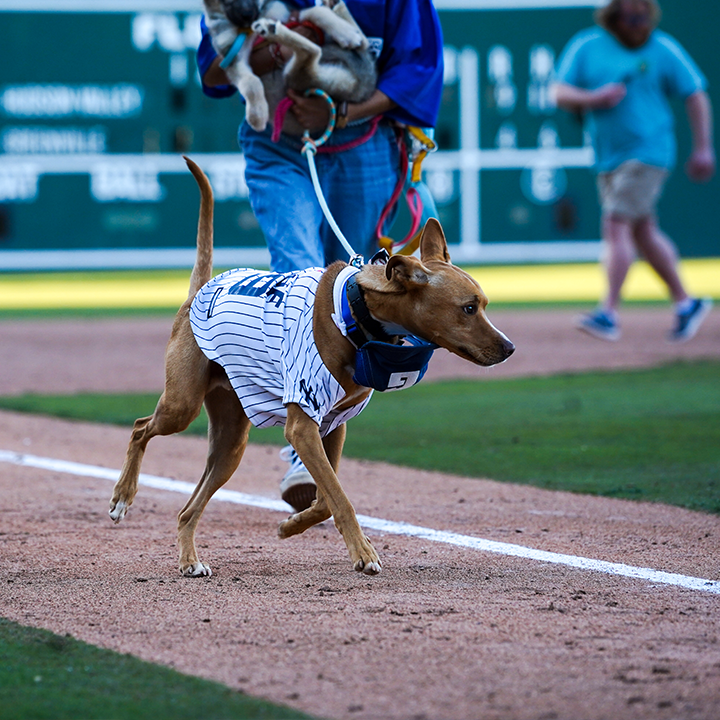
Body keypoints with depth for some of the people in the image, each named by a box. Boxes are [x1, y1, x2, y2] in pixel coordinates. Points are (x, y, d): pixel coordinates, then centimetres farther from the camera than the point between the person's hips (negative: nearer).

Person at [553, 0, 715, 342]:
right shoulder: (586, 46, 3)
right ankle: (686, 303, 24)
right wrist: (593, 98, -21)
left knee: (616, 226, -16)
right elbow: (560, 93, -1)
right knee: (642, 231, 12)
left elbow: (696, 96, 1)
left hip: (648, 151, -5)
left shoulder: (663, 48, -4)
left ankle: (608, 313, -19)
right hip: (607, 157, 5)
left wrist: (703, 149, -3)